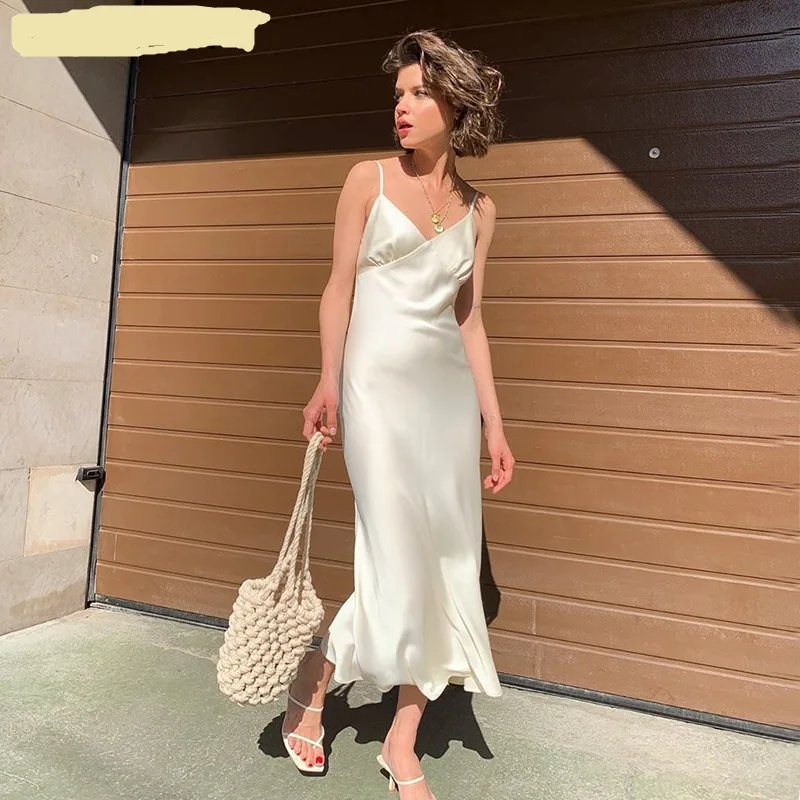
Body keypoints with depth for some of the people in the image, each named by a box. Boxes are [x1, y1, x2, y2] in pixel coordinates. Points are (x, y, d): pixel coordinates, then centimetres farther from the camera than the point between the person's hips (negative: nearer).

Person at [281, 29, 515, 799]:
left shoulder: (478, 208, 12)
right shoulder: (368, 179, 5)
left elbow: (469, 319, 11)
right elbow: (339, 287, 1)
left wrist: (493, 423, 6)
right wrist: (328, 383, -12)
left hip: (449, 389, 4)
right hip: (380, 382, -4)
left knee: (448, 566, 4)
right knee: (399, 565, -6)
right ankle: (310, 687, 23)